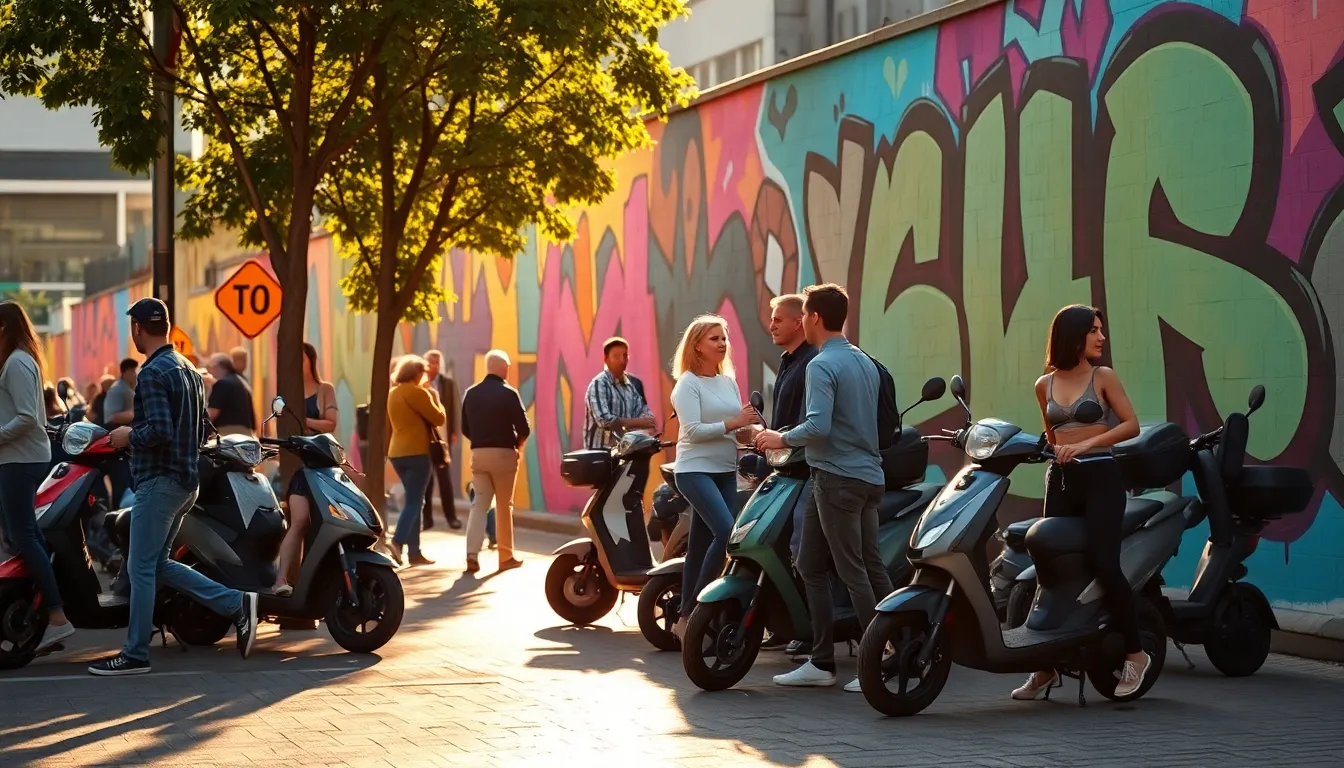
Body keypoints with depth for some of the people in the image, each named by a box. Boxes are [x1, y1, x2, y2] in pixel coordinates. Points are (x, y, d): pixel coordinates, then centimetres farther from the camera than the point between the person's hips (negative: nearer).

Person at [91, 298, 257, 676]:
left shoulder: (153, 374, -15)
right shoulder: (187, 369, 14)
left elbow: (160, 431, -25)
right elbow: (200, 428, 18)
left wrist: (128, 436, -7)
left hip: (159, 480, -9)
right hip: (187, 480, 9)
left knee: (141, 568, -2)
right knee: (158, 564, 15)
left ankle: (135, 655, 2)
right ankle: (237, 604, 8)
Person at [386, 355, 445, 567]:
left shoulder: (393, 394, 13)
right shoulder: (417, 392, -12)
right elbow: (439, 418, -10)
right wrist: (435, 398, 6)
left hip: (397, 452, 8)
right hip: (417, 452, -8)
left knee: (413, 500, 11)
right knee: (414, 502, -9)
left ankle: (414, 551, 8)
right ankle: (397, 542, -25)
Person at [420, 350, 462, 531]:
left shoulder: (448, 383, 4)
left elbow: (453, 408, 4)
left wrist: (453, 432, -2)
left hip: (442, 435, 0)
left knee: (444, 475, 6)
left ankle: (451, 516, 11)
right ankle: (427, 517, 9)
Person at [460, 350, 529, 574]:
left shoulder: (471, 393, 5)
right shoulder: (508, 394, -10)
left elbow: (465, 428, 9)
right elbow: (523, 428, -11)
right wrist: (518, 445, 8)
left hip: (478, 453, 4)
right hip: (503, 454, -4)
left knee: (479, 504, 4)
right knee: (504, 506, 7)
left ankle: (472, 554, -12)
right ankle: (506, 556, 13)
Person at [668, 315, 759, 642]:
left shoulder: (729, 382, 15)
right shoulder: (688, 384, -6)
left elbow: (737, 426, 15)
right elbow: (693, 431, -16)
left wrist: (750, 428, -6)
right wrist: (733, 423, -22)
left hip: (726, 471, 7)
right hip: (696, 470, -7)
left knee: (701, 545, 7)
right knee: (727, 533, -22)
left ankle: (685, 619, 11)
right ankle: (690, 612, -14)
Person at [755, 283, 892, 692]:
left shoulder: (822, 366, -14)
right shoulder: (865, 363, 14)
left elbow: (818, 426, -25)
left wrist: (782, 439, -7)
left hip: (837, 478, -9)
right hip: (869, 476, 9)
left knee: (853, 572, -6)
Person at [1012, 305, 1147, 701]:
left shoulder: (1103, 377, 4)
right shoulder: (1045, 385, 12)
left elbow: (1131, 424, -3)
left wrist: (1087, 444, -12)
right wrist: (1058, 454, 8)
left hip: (1100, 477, -3)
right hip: (1062, 479, 3)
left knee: (1104, 562, -16)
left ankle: (1135, 653, -5)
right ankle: (1047, 665, 6)